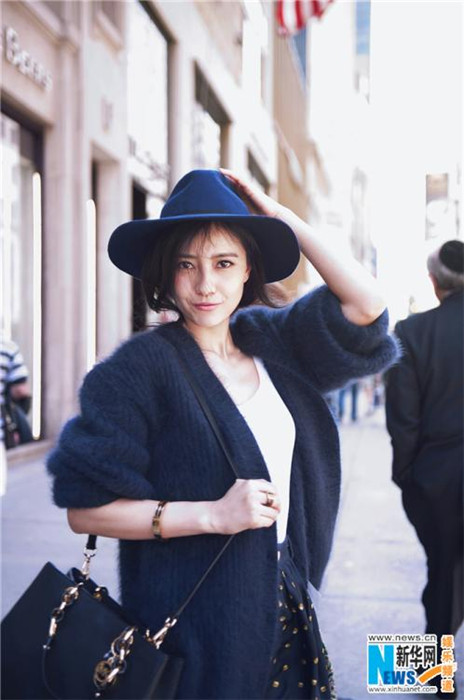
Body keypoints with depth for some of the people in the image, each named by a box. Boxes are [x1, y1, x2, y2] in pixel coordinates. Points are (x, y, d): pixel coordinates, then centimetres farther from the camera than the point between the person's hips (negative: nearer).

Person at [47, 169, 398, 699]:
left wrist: (282, 216, -8)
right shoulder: (142, 366, -15)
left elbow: (364, 305, -8)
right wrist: (212, 514, -24)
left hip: (282, 603, 6)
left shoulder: (269, 341, 3)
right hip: (192, 619, -5)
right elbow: (85, 508, -16)